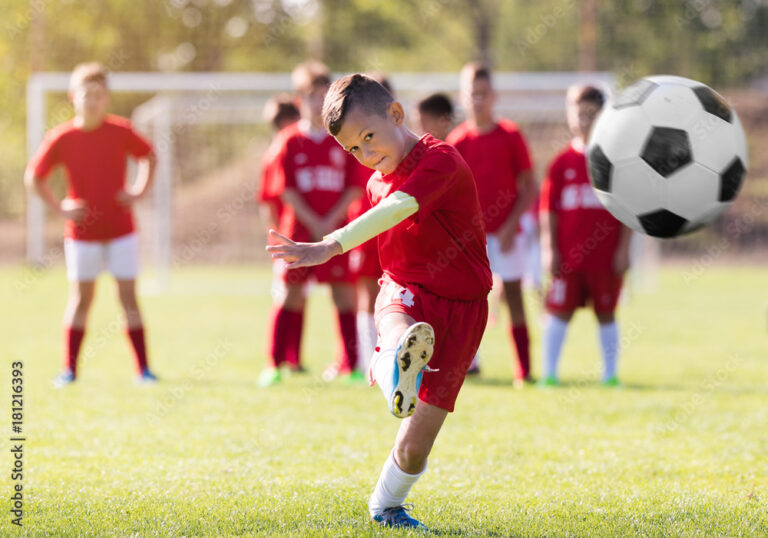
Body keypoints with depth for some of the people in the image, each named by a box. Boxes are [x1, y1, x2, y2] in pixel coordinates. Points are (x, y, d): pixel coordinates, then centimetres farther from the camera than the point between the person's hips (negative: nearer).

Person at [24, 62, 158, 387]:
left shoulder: (120, 132, -5)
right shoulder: (61, 138, -7)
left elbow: (148, 156, 13)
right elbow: (33, 178, 2)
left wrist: (139, 191, 0)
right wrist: (59, 207, -6)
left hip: (121, 229, 0)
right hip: (82, 232, 0)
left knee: (128, 297, 0)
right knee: (81, 298, 4)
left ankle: (142, 369, 4)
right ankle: (69, 369, 11)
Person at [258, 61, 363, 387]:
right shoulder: (290, 141, 2)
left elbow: (354, 188, 1)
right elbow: (287, 189, -2)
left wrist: (331, 221, -10)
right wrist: (313, 223, -11)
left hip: (336, 229, 1)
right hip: (299, 229, -1)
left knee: (343, 292, -1)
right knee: (292, 293, 0)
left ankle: (350, 365, 2)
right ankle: (276, 364, 3)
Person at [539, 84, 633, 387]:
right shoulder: (562, 163, 4)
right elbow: (549, 209, 5)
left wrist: (623, 249, -4)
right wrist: (550, 249, -2)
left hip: (606, 256, -1)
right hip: (568, 255, 1)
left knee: (606, 313, 6)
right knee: (559, 312, 1)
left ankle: (610, 374, 14)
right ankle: (549, 373, 7)